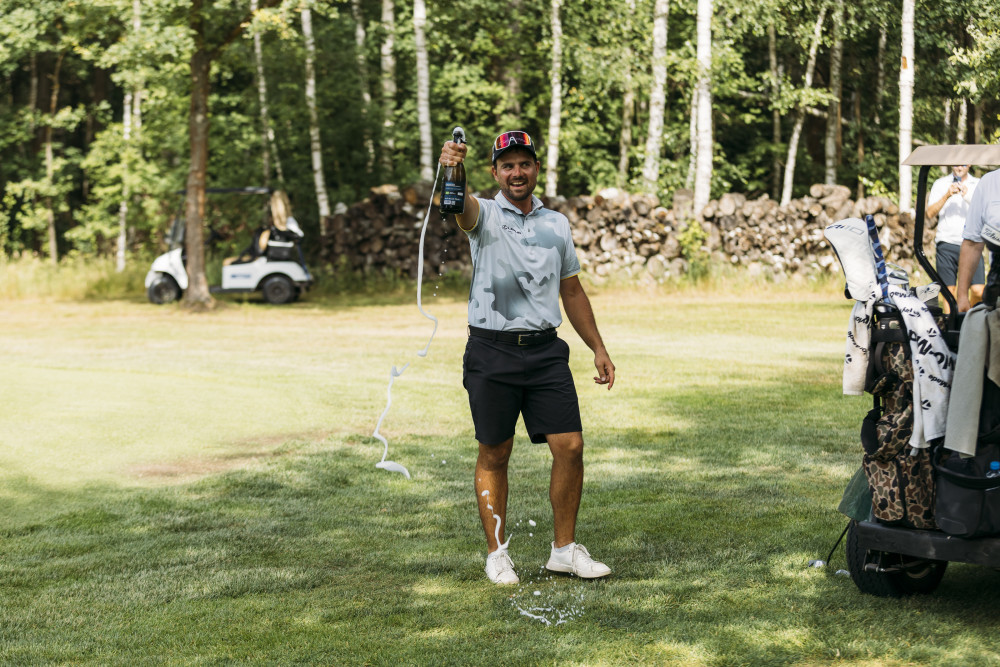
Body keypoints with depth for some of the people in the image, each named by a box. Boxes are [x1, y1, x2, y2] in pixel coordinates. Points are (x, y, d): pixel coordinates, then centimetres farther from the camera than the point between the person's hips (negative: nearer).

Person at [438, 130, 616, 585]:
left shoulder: (557, 224, 13)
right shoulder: (485, 215, 0)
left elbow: (572, 291, 20)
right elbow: (458, 206, -25)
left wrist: (598, 348, 15)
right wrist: (450, 170, -48)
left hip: (546, 350, 3)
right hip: (492, 350, -3)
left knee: (570, 446, -3)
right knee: (494, 455, 3)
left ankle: (565, 549, 10)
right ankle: (497, 553, 15)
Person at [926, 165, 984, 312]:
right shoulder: (940, 184, 11)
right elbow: (930, 214, 2)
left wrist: (968, 197, -17)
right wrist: (947, 196, -12)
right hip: (947, 243, 0)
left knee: (979, 292, -9)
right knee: (950, 291, -1)